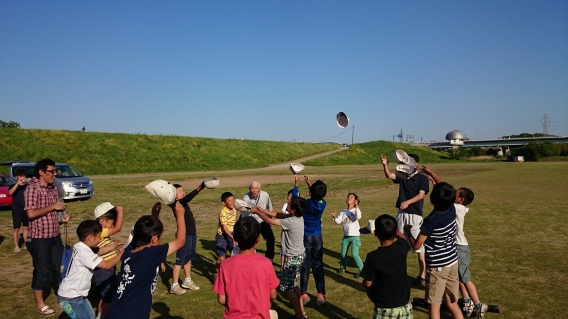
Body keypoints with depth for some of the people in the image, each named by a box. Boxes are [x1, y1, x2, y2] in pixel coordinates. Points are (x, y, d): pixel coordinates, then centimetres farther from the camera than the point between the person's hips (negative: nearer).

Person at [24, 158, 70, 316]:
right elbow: (31, 213, -24)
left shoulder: (53, 188, 8)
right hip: (39, 238, -7)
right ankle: (40, 304, 21)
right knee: (41, 271, 5)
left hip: (55, 236, 7)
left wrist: (64, 215, -1)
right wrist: (53, 207, -19)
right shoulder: (32, 189, -15)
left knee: (59, 267, 17)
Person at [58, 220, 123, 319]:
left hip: (77, 294, 10)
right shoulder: (84, 252, -27)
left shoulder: (80, 247, 1)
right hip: (70, 297, -10)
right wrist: (121, 254, -17)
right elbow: (107, 265, -29)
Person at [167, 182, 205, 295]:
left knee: (188, 258, 19)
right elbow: (187, 198, -33)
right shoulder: (175, 204, -16)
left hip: (192, 233, 9)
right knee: (180, 260, -2)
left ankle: (187, 281, 32)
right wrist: (199, 188, -43)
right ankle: (174, 285, 7)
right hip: (184, 235, -9)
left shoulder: (184, 204, 12)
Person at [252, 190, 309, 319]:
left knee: (288, 288, 4)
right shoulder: (298, 217, -2)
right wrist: (263, 210, 5)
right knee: (293, 286, 21)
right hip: (299, 255, 9)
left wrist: (257, 212, -4)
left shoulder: (291, 222, -27)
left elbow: (270, 221, -18)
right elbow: (279, 215, 9)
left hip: (292, 258, -9)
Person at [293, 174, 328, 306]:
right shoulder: (322, 203, -6)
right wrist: (309, 183, 24)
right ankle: (321, 294, 8)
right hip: (317, 238, 3)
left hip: (306, 237, -3)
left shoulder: (306, 203, -17)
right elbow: (317, 196, 17)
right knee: (318, 265, 7)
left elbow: (294, 197, 1)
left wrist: (296, 184, 13)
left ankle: (304, 294, 6)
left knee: (305, 266, 4)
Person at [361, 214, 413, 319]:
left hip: (384, 307, -4)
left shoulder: (373, 257, -22)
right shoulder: (402, 247, -12)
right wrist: (393, 229, 31)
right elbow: (402, 237, 14)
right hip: (404, 304, 4)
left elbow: (367, 283, -12)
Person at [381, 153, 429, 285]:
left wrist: (408, 202, -32)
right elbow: (389, 175, -8)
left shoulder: (422, 178, -4)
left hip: (415, 214, -5)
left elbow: (420, 195, -15)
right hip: (401, 213, 5)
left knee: (418, 244, -2)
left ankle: (422, 274, 7)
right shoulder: (402, 176, 8)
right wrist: (385, 165, -28)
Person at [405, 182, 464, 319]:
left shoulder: (430, 221, -24)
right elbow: (446, 191, 14)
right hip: (453, 262, 7)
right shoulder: (452, 210, -7)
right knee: (452, 303, 19)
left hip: (437, 267, -7)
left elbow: (416, 245, -16)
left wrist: (407, 231, 1)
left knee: (434, 305, 5)